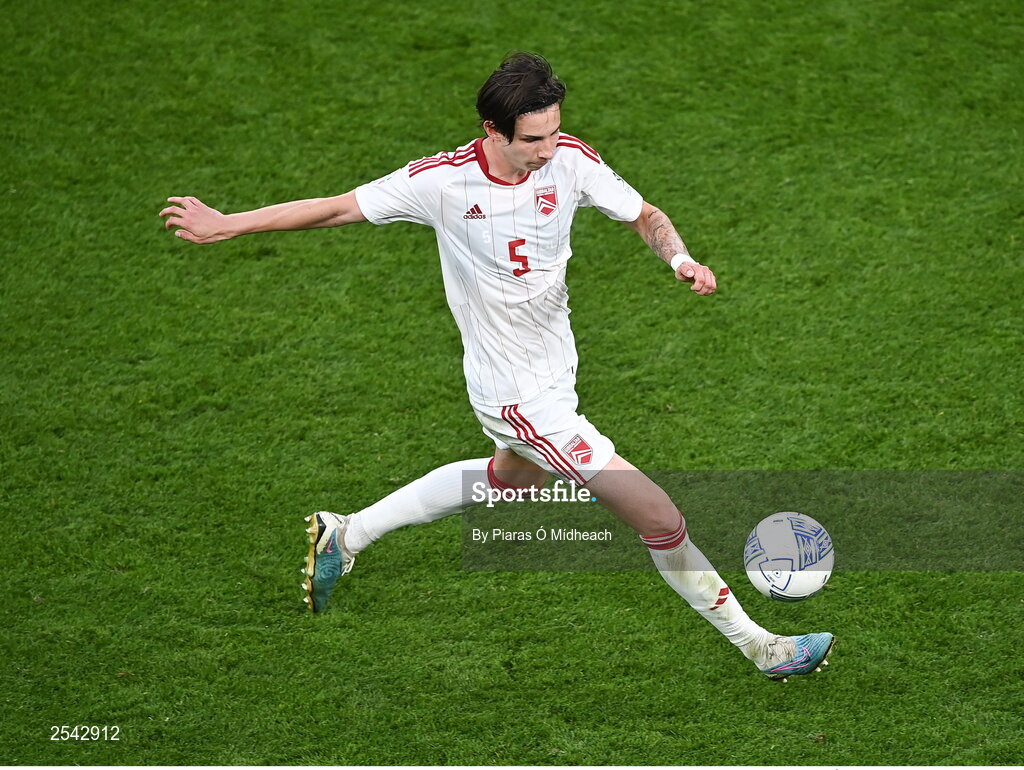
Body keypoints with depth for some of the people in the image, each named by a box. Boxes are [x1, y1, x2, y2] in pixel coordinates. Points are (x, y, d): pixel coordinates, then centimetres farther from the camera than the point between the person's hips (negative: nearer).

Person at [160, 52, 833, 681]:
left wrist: (681, 257, -20)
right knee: (659, 517, -9)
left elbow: (645, 216, 2)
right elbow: (339, 208, -11)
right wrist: (226, 225, -10)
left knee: (510, 479, 36)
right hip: (518, 395, -7)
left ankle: (344, 536, 50)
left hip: (556, 366, 7)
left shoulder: (571, 160, -11)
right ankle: (761, 647, 6)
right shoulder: (444, 181, -22)